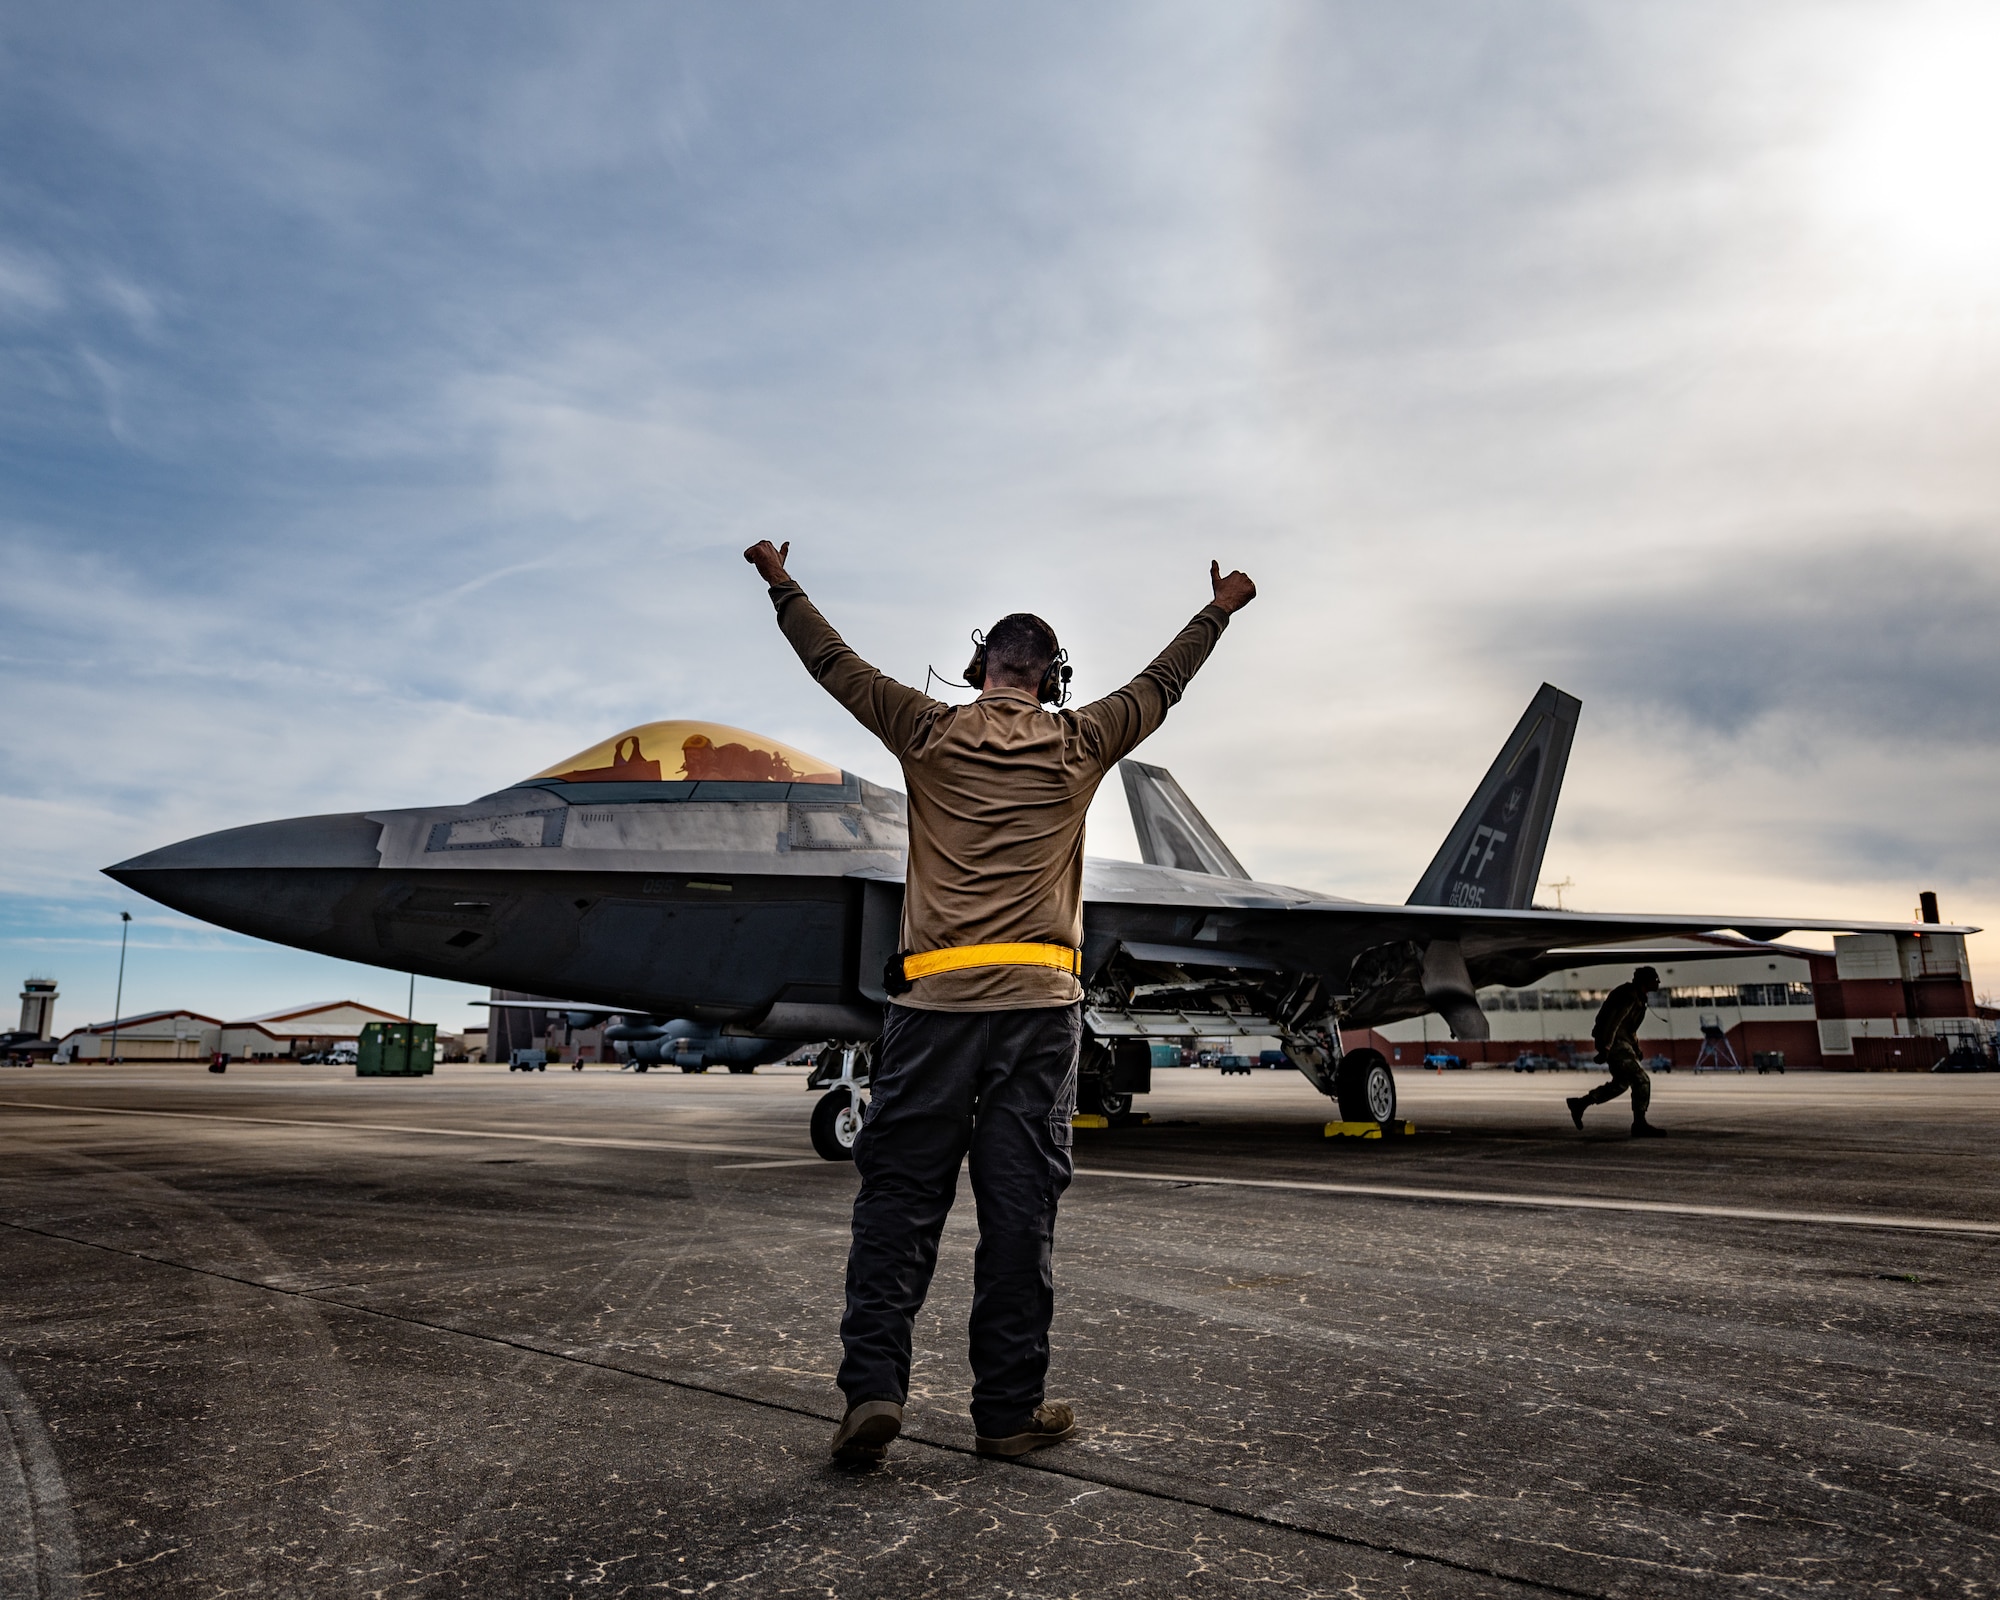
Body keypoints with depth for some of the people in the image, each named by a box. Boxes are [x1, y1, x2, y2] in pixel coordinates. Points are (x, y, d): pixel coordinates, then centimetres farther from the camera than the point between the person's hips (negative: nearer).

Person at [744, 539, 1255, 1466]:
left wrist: (783, 585, 32)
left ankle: (873, 1385, -1)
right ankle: (1010, 1410, 13)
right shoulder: (1078, 746, 7)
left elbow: (834, 663, 16)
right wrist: (1217, 614, 37)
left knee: (899, 1193, 7)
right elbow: (1161, 684, 21)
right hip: (1040, 1000, 0)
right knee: (1019, 1207, 5)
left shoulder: (929, 732, 5)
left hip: (934, 998, 0)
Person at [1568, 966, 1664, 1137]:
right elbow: (1613, 1022, -25)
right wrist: (1605, 1048, -28)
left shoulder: (1637, 996, 14)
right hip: (1615, 1043, -11)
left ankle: (1579, 1104, 19)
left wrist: (1635, 1045, 21)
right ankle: (1639, 1125, -2)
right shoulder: (1629, 996, -18)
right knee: (1641, 1080, -9)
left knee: (1621, 1083, 16)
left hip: (1621, 1041, 11)